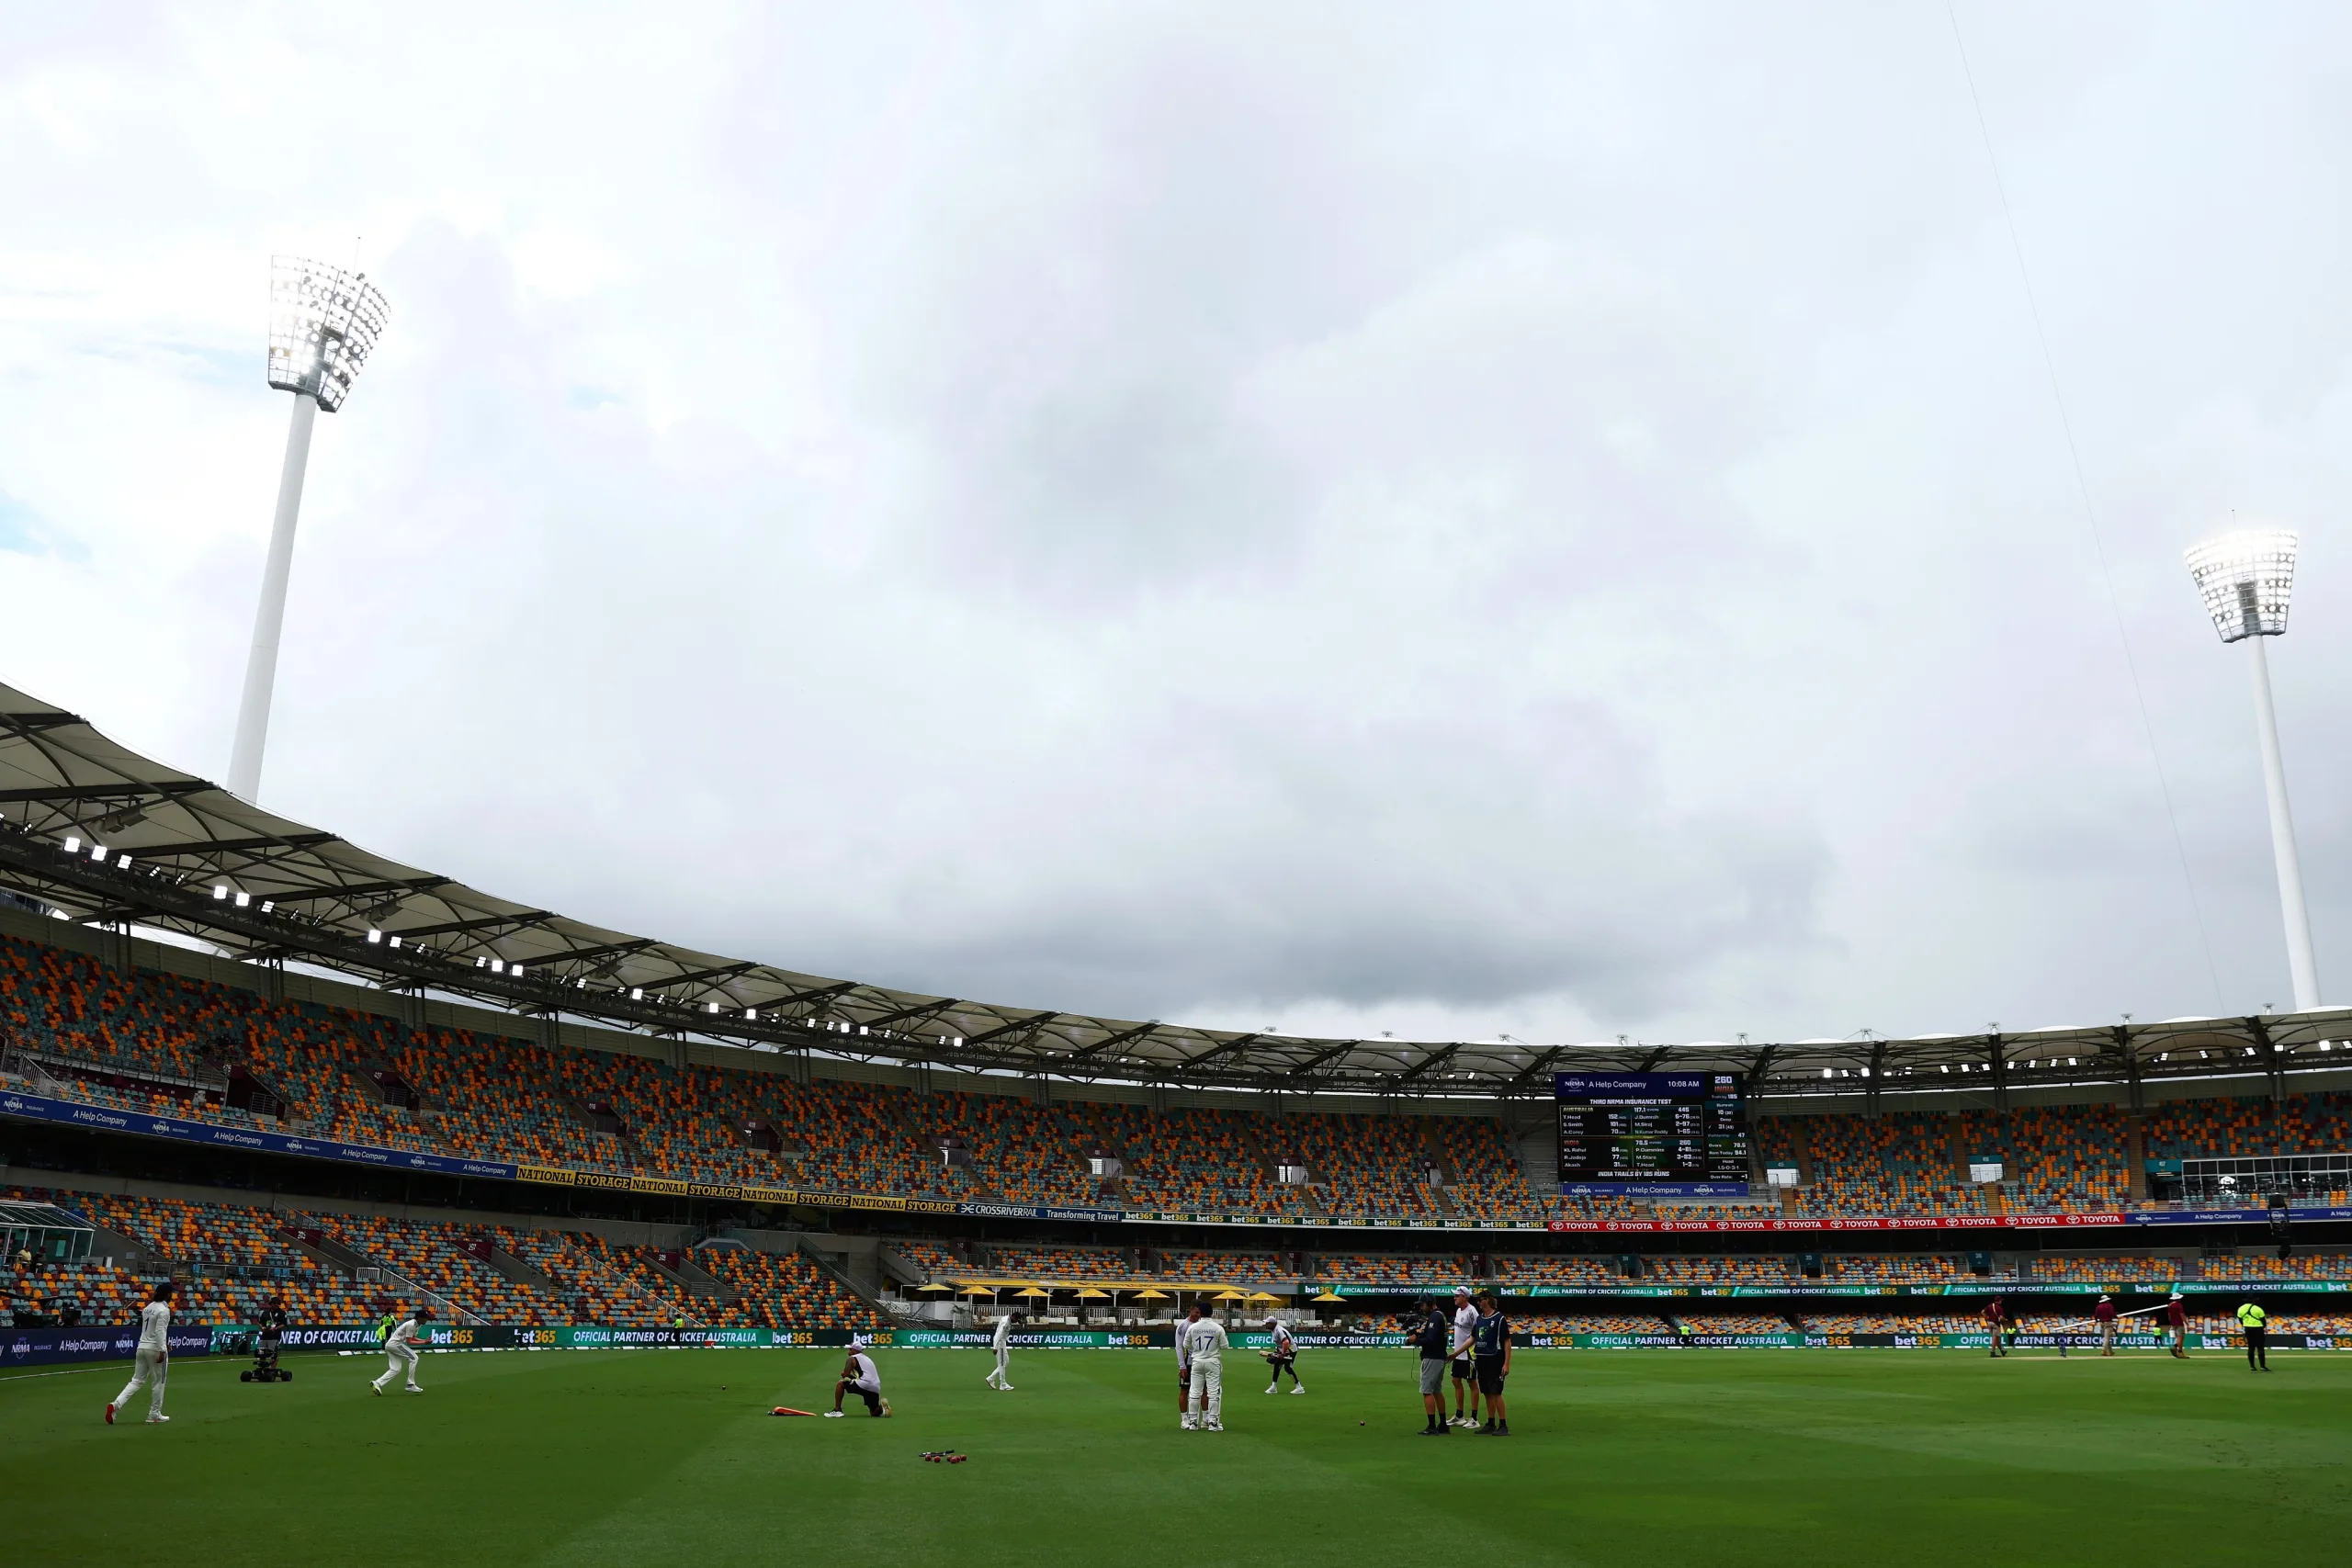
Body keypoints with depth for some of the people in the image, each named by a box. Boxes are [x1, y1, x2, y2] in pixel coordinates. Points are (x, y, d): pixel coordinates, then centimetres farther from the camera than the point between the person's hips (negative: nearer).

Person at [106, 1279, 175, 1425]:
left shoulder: (148, 1308, 13)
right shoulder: (164, 1310, -14)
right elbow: (160, 1330, -23)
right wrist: (162, 1350, -24)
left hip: (142, 1347, 8)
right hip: (155, 1349, -7)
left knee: (137, 1380, 10)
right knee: (158, 1382, 6)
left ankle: (116, 1405, -9)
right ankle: (154, 1415, 13)